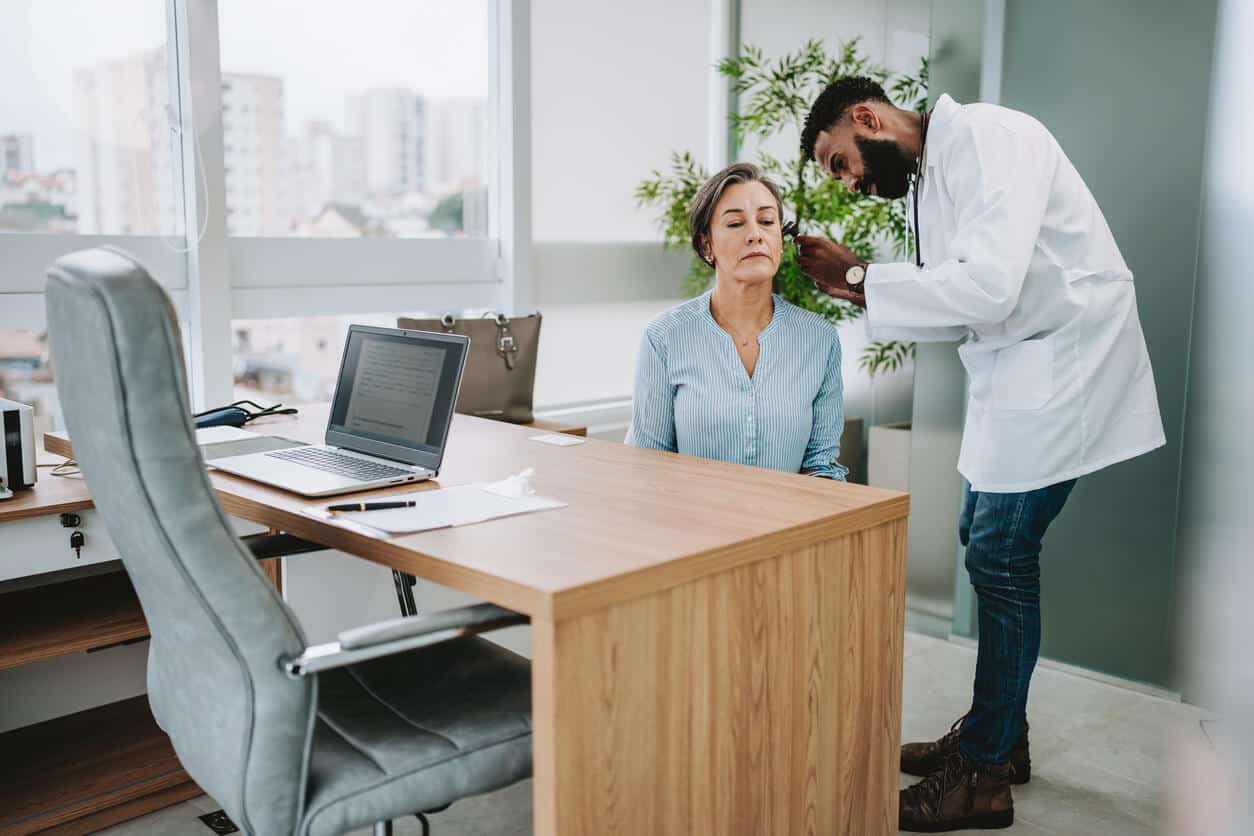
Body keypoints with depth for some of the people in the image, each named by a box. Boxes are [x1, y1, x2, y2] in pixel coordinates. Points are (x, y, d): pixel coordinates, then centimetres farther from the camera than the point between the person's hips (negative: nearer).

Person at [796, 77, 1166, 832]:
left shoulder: (985, 137, -17)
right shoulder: (927, 177, 12)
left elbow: (990, 285, -28)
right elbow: (958, 304, 10)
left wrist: (858, 280, -21)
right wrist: (866, 287, -4)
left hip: (1063, 364, -9)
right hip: (1016, 367, 9)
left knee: (1001, 555, -6)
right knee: (990, 544, 13)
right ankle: (999, 733, 28)